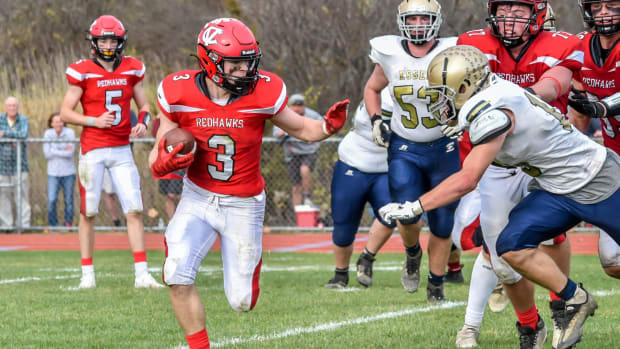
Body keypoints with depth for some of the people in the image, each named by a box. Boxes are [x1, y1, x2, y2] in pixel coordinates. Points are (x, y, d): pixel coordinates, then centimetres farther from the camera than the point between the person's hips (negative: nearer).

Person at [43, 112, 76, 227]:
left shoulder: (70, 132, -8)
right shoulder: (48, 134, -3)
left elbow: (70, 153, -14)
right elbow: (47, 154, -7)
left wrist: (55, 151, -11)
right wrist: (64, 151, -11)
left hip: (68, 173, -1)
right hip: (53, 173, 1)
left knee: (69, 200, 4)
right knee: (51, 200, -9)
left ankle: (68, 224, 18)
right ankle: (53, 225, 6)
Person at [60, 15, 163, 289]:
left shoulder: (131, 70, 6)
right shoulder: (83, 72, -4)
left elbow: (144, 106, 16)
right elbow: (65, 113, -2)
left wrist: (143, 123, -6)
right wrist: (95, 121, -16)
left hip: (121, 151, 3)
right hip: (92, 150, -3)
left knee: (134, 210, -4)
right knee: (88, 212, 1)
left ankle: (141, 274, -3)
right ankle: (87, 274, 10)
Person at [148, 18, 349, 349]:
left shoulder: (262, 92, -17)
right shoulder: (180, 95, -16)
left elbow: (300, 129, -1)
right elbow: (157, 156, -5)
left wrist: (328, 126, -23)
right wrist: (164, 163, -30)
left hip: (243, 205, 0)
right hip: (198, 197, 0)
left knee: (242, 302, 3)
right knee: (177, 275, -22)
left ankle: (250, 257, 39)